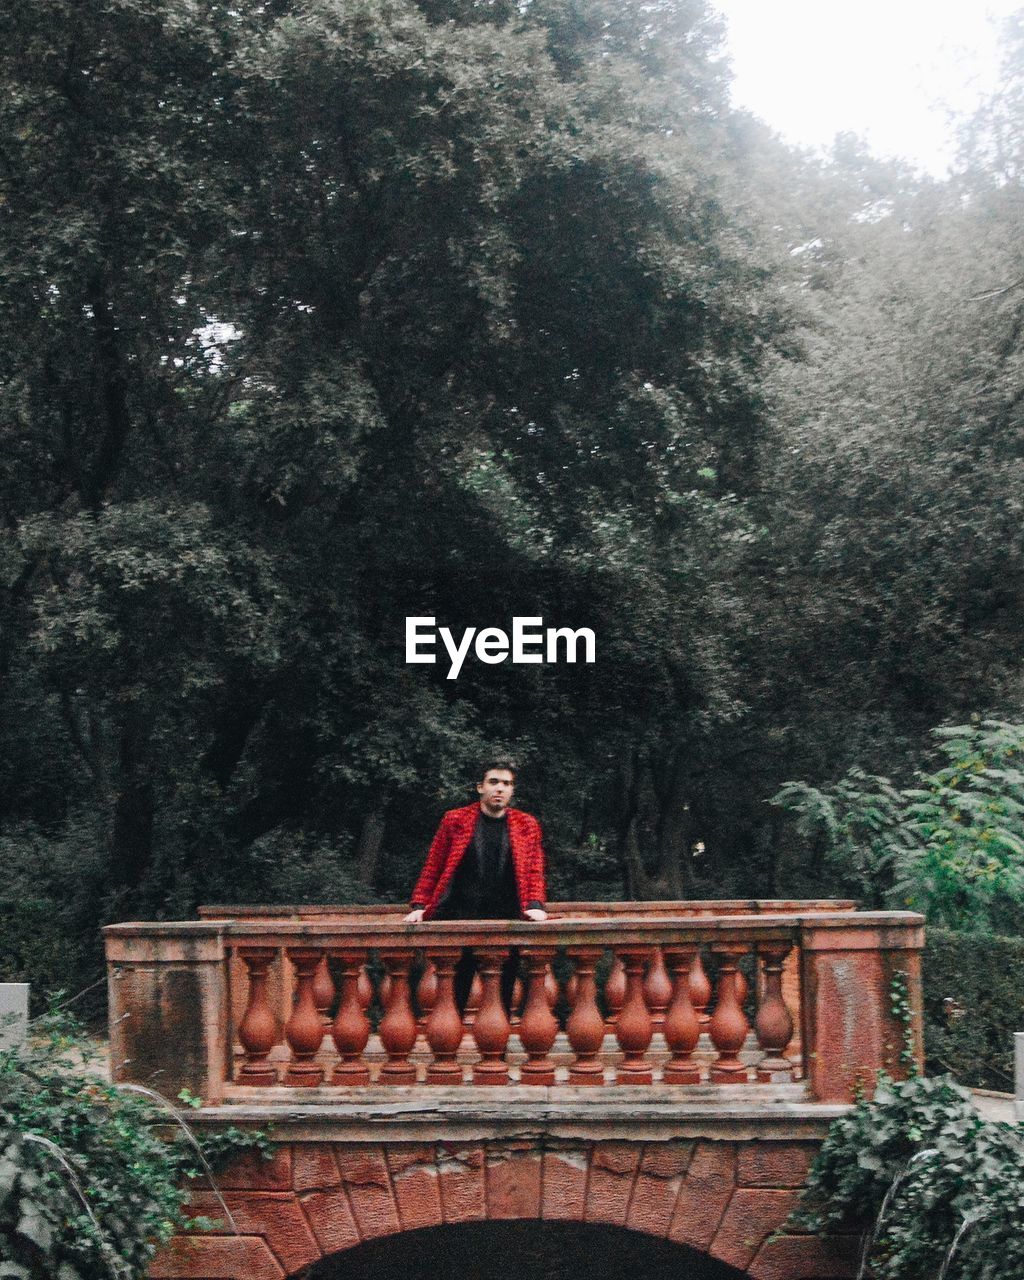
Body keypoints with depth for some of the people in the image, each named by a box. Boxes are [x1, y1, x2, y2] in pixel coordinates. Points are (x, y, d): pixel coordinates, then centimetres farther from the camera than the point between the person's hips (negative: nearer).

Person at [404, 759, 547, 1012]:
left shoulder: (526, 825, 9)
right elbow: (432, 868, 5)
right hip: (460, 920, -1)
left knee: (503, 995, 3)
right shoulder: (455, 820, 5)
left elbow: (534, 871, 5)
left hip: (507, 922, 1)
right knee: (455, 994, 1)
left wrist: (535, 905, -12)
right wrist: (419, 907, -4)